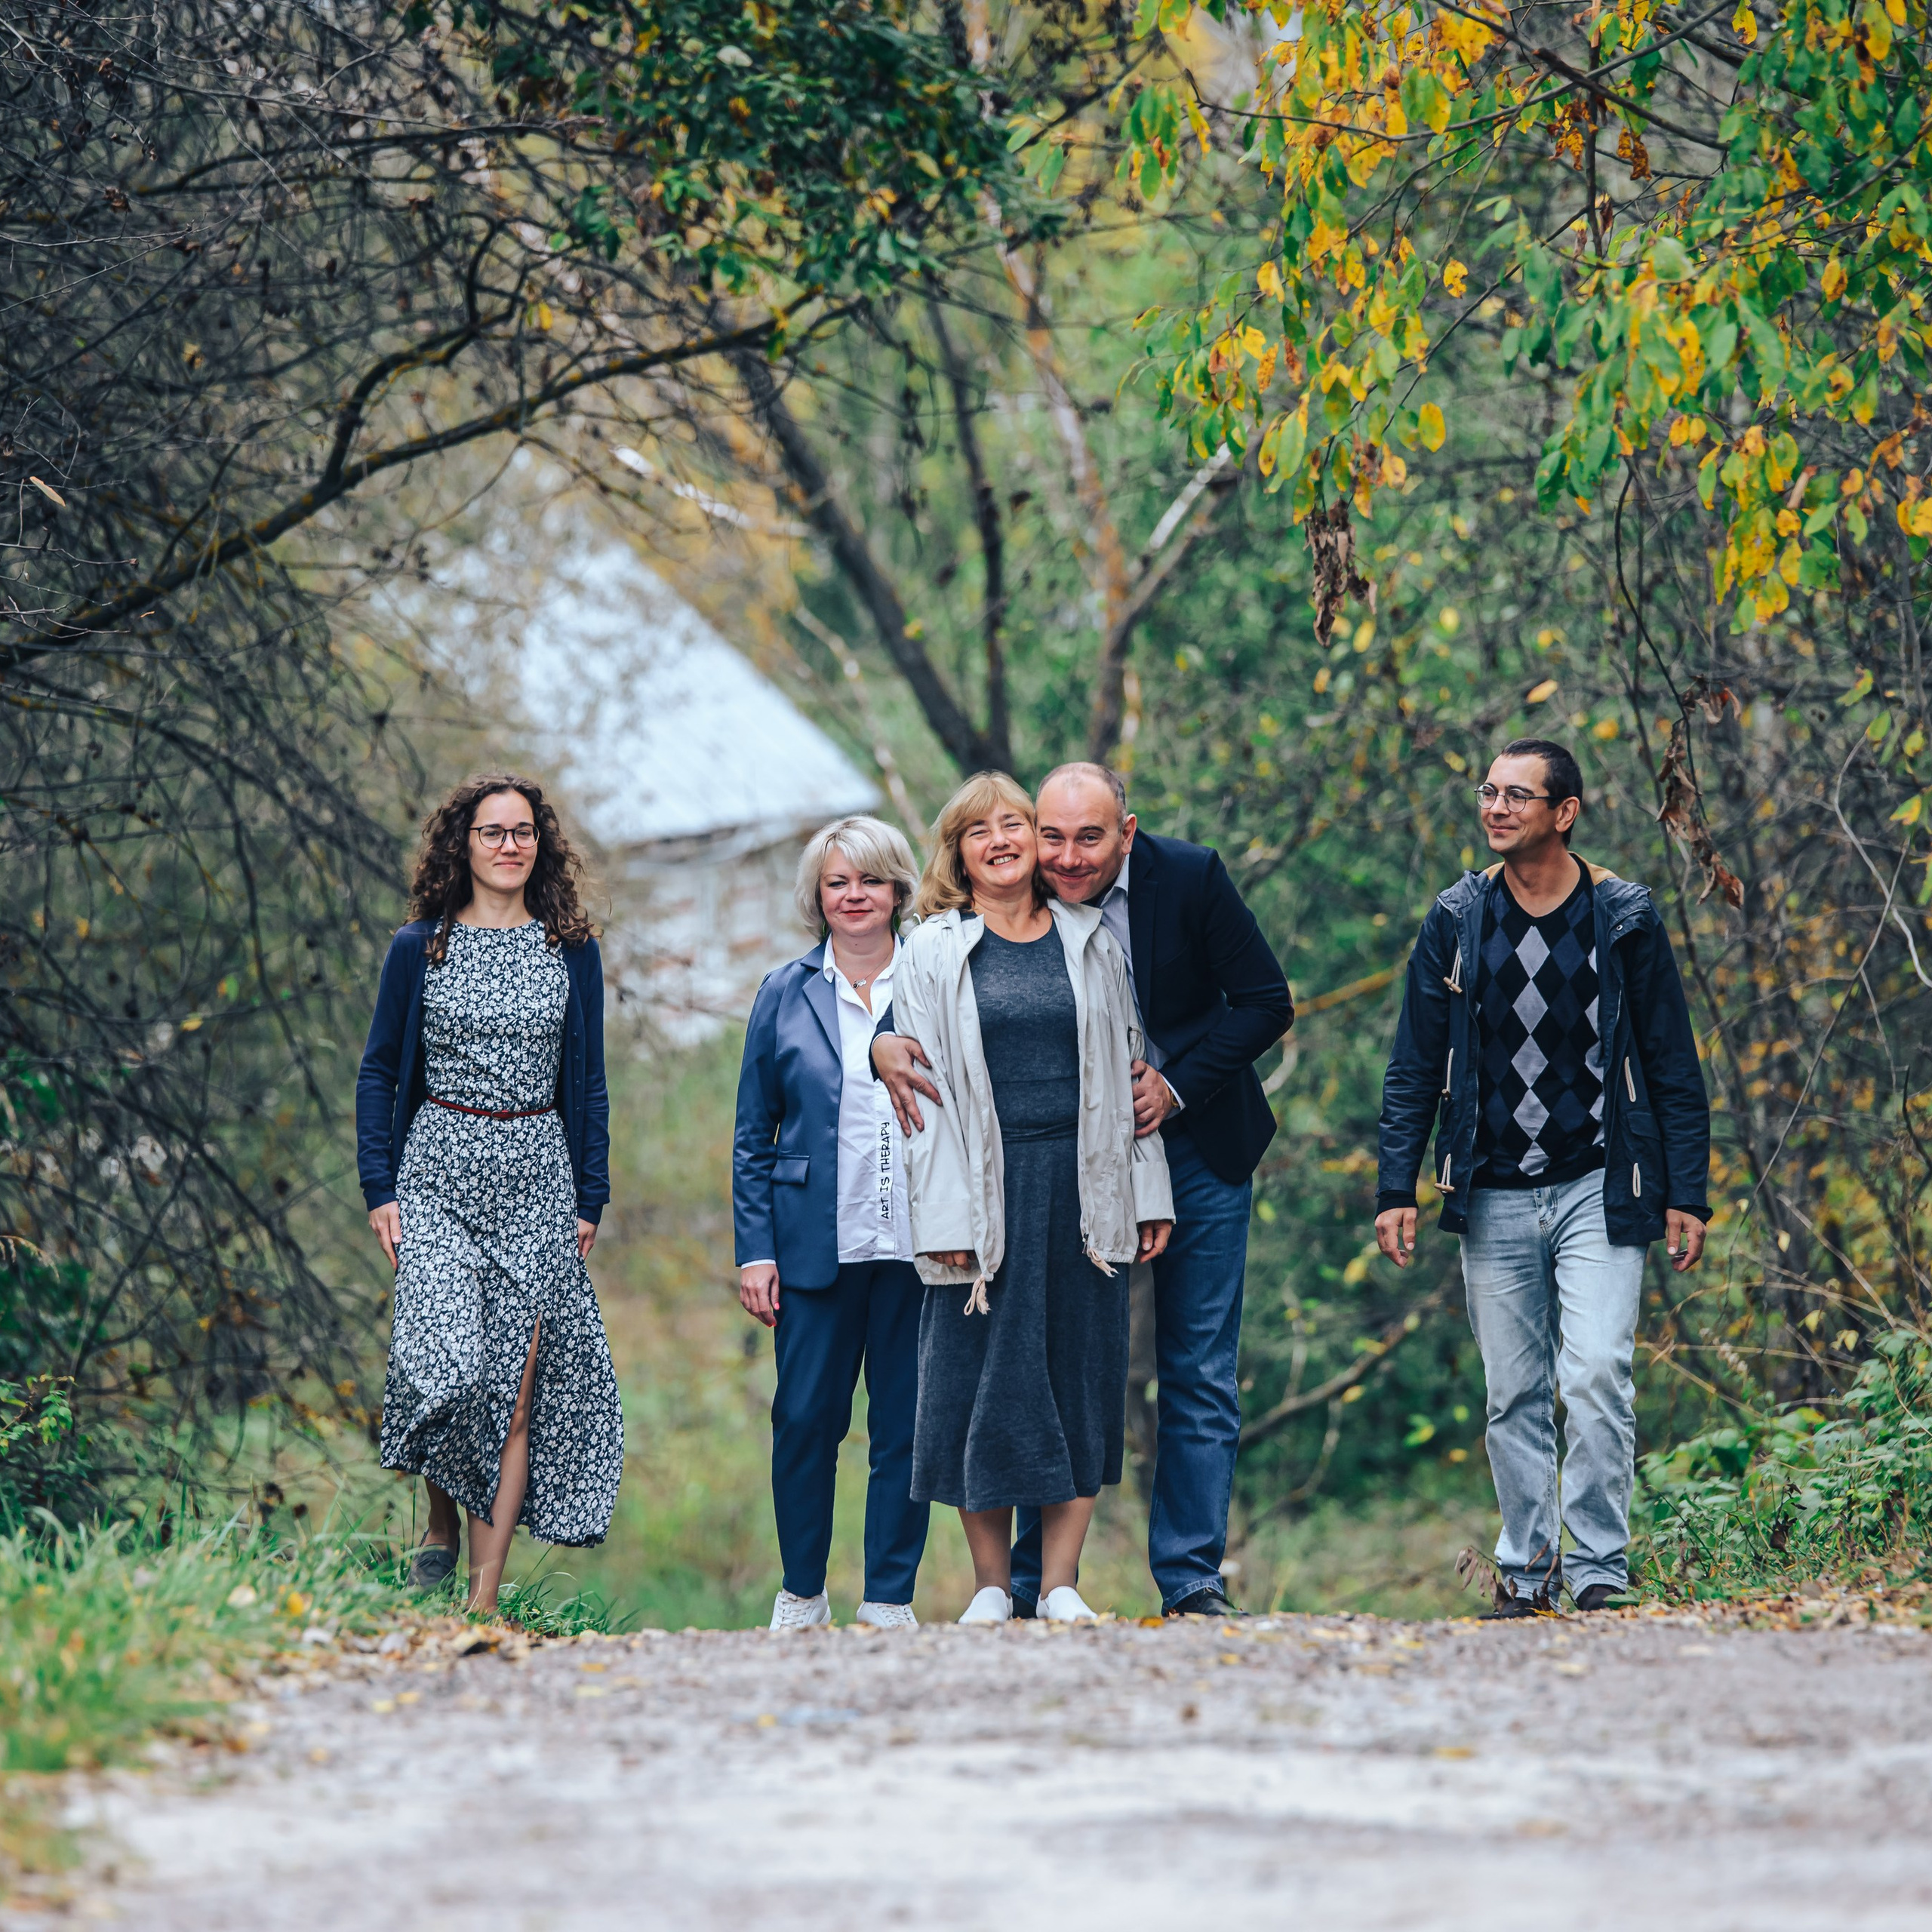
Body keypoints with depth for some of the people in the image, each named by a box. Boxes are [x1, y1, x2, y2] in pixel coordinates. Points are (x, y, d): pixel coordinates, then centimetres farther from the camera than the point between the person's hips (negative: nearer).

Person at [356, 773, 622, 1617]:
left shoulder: (571, 952, 8)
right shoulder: (420, 948, 4)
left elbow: (587, 1082, 11)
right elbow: (380, 1072, 8)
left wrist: (589, 1198, 6)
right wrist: (380, 1188, -1)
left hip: (536, 1180, 1)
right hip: (438, 1172, -1)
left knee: (515, 1384, -5)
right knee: (449, 1362, -18)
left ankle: (485, 1599, -2)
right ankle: (440, 1523, 11)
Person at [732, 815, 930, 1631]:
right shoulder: (785, 995, 7)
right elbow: (752, 1138, 9)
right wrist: (754, 1250, 0)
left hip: (915, 1248, 0)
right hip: (818, 1247, 0)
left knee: (906, 1426, 2)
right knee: (805, 1419, 0)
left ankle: (890, 1597, 10)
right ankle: (802, 1594, 15)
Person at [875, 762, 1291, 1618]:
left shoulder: (1190, 878, -14)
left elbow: (1267, 1001, -9)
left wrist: (1178, 1086, -19)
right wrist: (887, 1043, -28)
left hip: (1192, 1143, -1)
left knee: (1200, 1376, 2)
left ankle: (1192, 1579, 7)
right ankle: (1030, 1580, 7)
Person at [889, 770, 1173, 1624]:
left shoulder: (1091, 942, 10)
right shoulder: (933, 953, 4)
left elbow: (1129, 1068, 11)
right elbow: (928, 1091, -1)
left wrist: (1149, 1195, 5)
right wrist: (943, 1219, -9)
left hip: (1082, 1183, 2)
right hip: (987, 1187, -2)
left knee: (1081, 1371, 2)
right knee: (987, 1377, -1)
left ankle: (1061, 1583, 6)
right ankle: (992, 1584, 8)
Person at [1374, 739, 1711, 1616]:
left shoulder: (1624, 919, 1)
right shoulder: (1456, 921, 5)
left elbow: (1673, 1066, 4)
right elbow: (1414, 1067, 8)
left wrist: (1685, 1195, 0)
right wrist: (1396, 1188, 1)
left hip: (1598, 1191, -2)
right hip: (1493, 1199, 2)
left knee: (1596, 1378, -14)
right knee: (1514, 1396, 5)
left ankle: (1599, 1573, -7)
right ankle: (1527, 1569, 14)